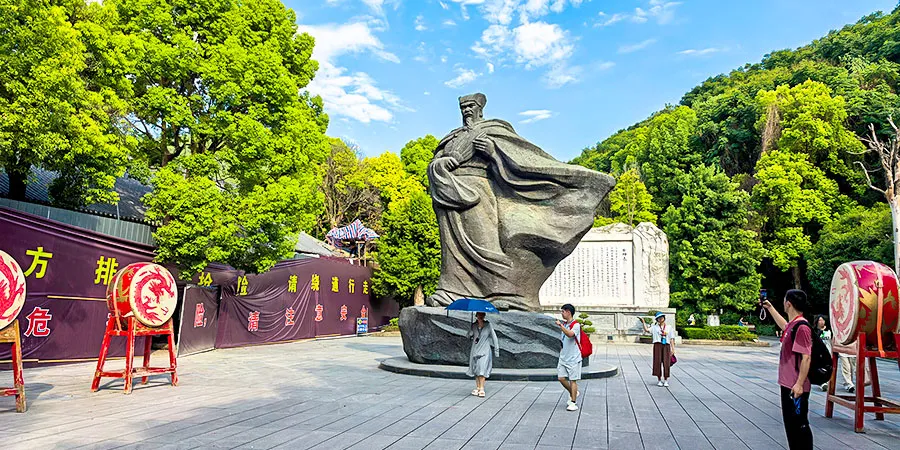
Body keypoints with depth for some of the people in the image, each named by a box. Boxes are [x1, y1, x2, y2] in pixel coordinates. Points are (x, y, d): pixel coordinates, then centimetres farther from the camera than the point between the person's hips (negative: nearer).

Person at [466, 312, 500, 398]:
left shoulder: (488, 325, -3)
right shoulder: (473, 325, 5)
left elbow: (494, 337, 0)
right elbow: (469, 336, 5)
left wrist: (496, 350, 0)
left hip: (484, 351, -4)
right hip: (475, 350, 4)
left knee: (482, 369, -12)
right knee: (476, 369, 6)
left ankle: (482, 389, -9)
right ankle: (477, 387, 15)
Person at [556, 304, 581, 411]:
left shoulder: (576, 325, -12)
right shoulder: (564, 324, 12)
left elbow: (570, 334, -33)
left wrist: (560, 325, -36)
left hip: (573, 358, -7)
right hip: (563, 358, 7)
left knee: (572, 380, -2)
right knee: (561, 378, 4)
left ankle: (573, 403, 6)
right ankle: (573, 393, 27)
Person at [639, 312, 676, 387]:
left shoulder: (669, 327, 10)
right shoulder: (654, 327, 8)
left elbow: (671, 339, 6)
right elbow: (647, 330, -8)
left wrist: (673, 349, 1)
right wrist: (643, 322, -15)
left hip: (666, 346, 0)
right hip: (657, 345, 0)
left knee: (666, 363, -2)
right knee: (658, 362, -1)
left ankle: (666, 381, 8)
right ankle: (659, 380, 9)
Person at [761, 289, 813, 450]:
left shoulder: (801, 327, -19)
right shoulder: (792, 324, 9)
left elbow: (806, 357, -22)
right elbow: (784, 325, 36)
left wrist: (799, 384, -23)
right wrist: (770, 308, 40)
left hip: (796, 387, -9)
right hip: (787, 384, 9)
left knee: (800, 424, 0)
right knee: (790, 423, 16)